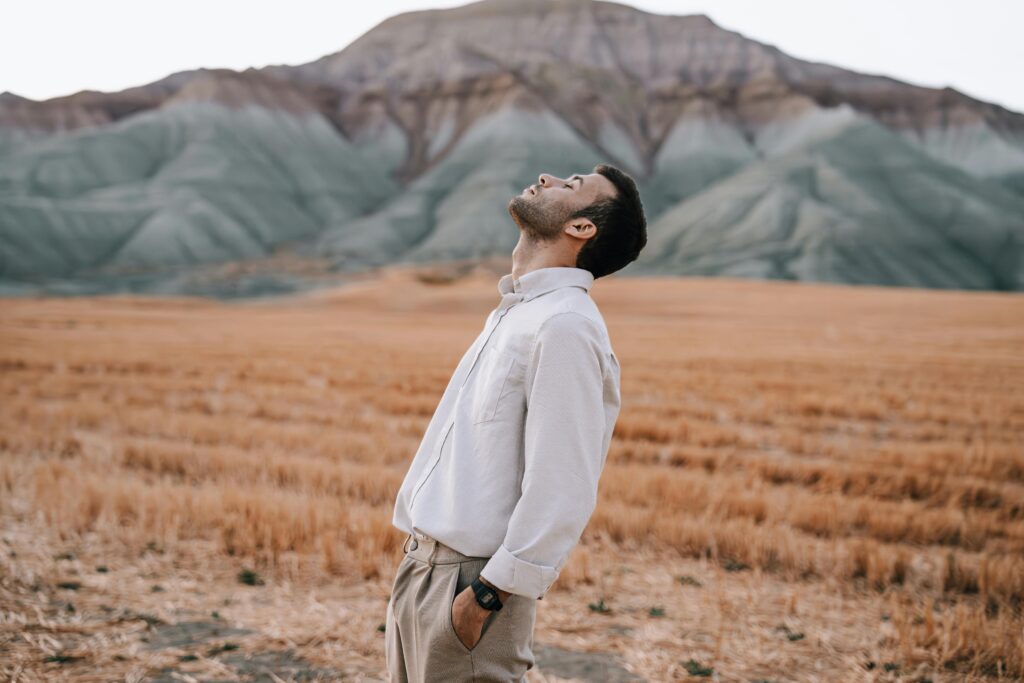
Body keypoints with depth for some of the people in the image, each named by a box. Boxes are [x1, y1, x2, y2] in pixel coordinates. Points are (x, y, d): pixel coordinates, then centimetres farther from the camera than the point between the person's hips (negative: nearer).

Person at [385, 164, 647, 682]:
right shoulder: (514, 314, 12)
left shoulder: (565, 326, -18)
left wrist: (487, 594, -20)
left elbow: (561, 489, -23)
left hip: (470, 582, -9)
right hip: (421, 565, 9)